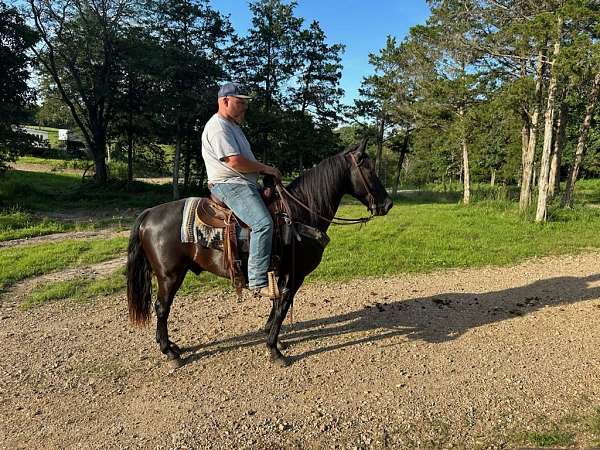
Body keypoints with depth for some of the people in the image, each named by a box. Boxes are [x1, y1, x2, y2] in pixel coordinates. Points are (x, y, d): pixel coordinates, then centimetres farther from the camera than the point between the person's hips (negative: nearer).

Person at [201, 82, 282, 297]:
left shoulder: (232, 125, 23)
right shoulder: (218, 127, -12)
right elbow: (235, 162, -22)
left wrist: (262, 170, 9)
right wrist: (265, 168, -11)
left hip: (245, 184, 11)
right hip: (230, 185, -11)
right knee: (263, 223, -28)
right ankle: (258, 282, -26)